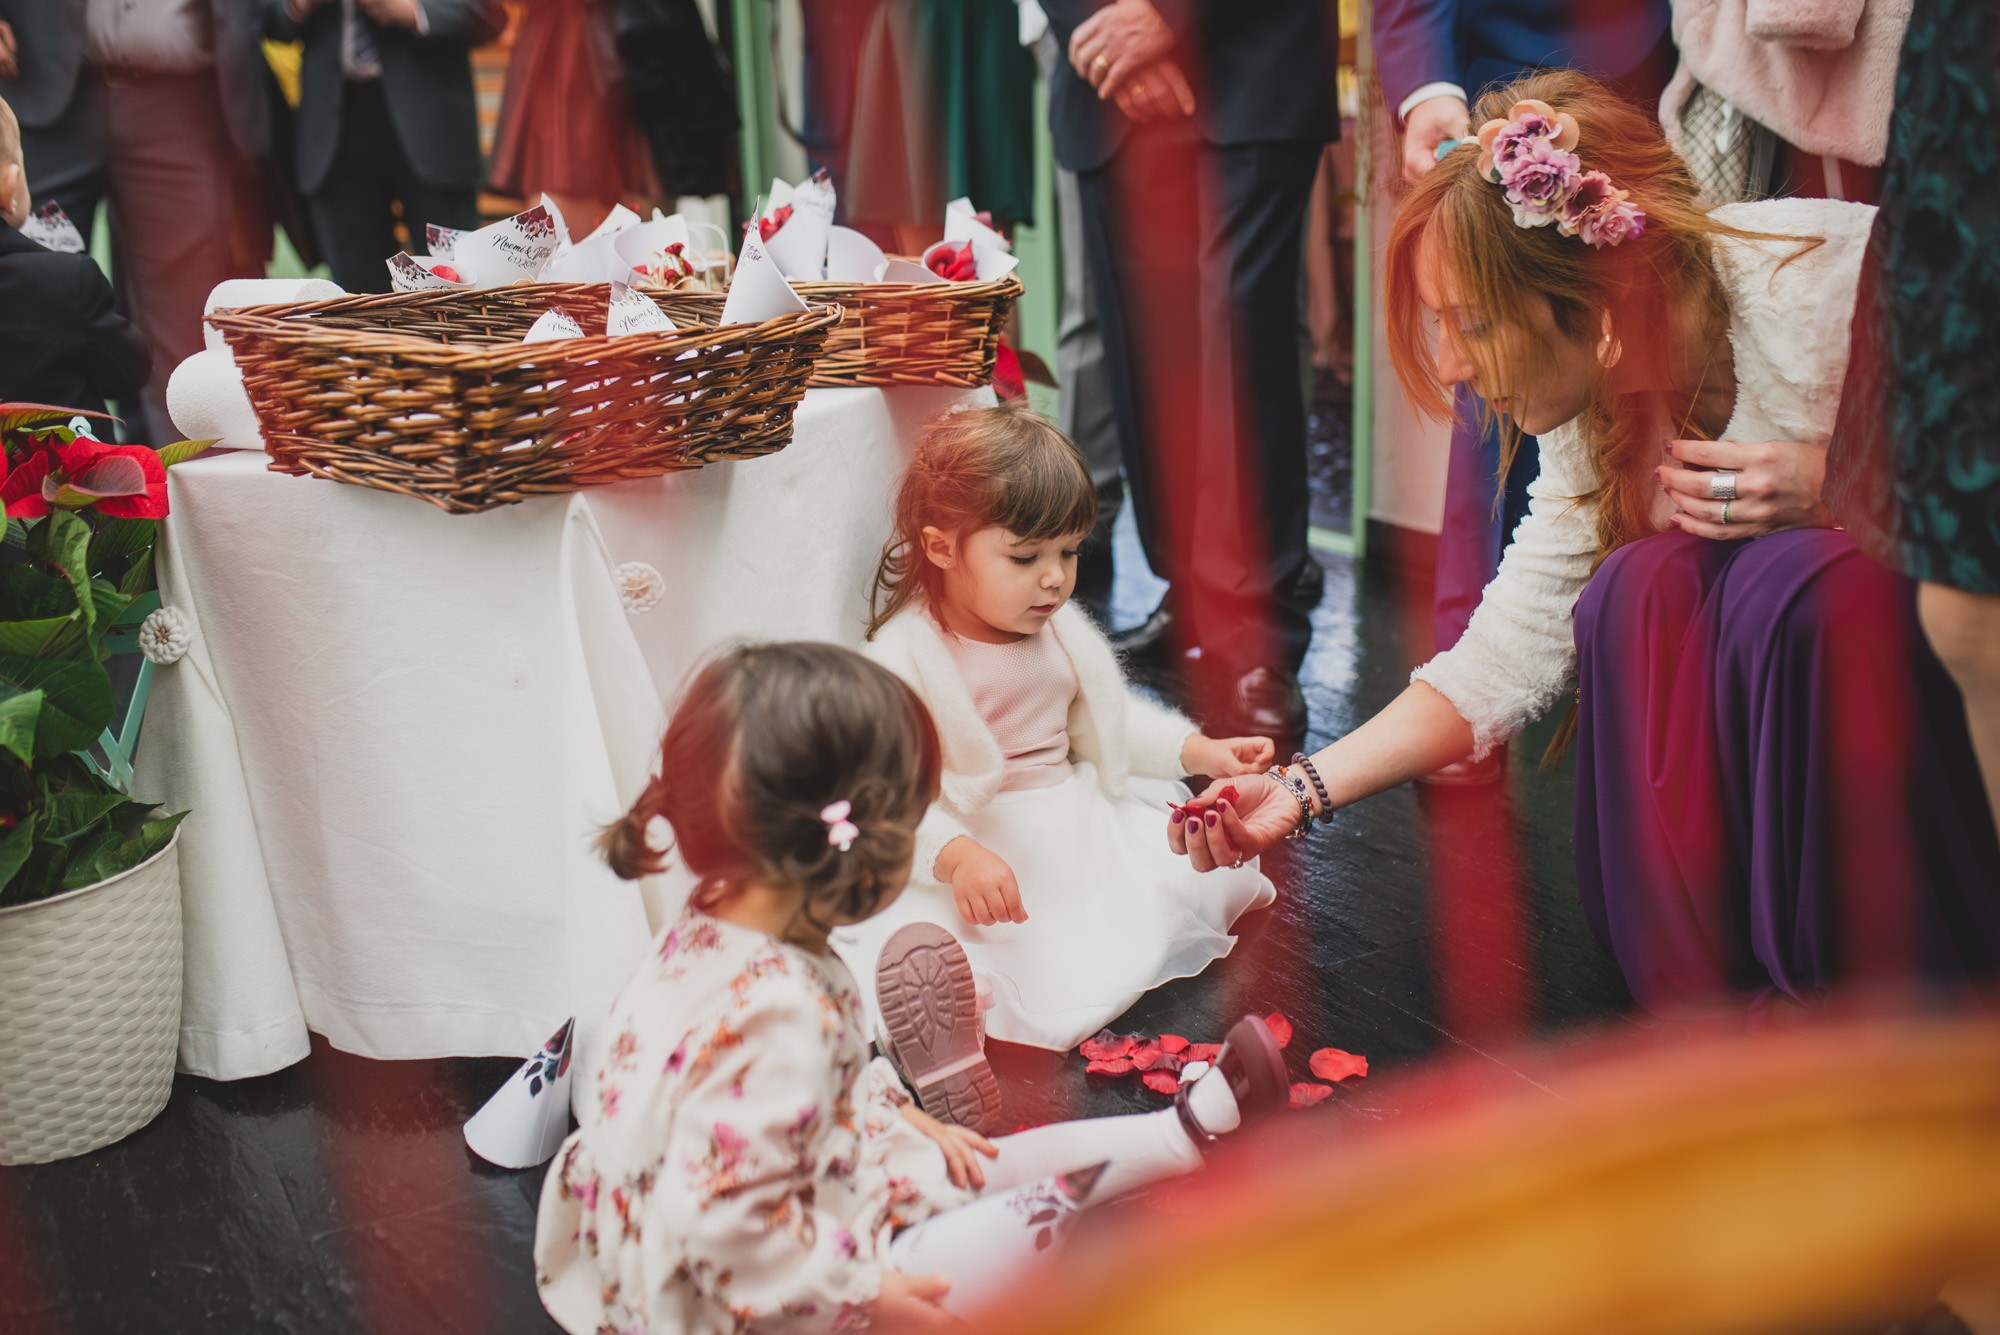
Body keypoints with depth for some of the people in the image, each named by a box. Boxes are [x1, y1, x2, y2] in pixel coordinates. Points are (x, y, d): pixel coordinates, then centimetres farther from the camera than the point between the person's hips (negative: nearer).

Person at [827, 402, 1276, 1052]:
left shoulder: (1061, 631, 5)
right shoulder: (906, 655, -18)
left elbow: (1109, 721, 20)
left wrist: (1199, 751, 7)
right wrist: (957, 855, -36)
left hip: (1080, 823, 7)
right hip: (983, 847, -7)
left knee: (1209, 878, 4)